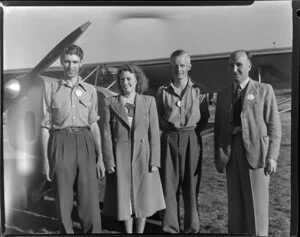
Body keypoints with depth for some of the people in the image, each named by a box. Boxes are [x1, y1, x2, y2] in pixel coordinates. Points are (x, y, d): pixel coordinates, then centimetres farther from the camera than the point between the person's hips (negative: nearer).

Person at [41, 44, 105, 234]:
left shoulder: (90, 90, 10)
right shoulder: (50, 87, 6)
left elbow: (94, 125, 11)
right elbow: (46, 125, 4)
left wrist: (100, 157, 6)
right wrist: (46, 159, -1)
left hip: (85, 143, 1)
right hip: (60, 143, -1)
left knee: (90, 200, -1)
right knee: (63, 200, 5)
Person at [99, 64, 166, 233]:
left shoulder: (149, 101, 0)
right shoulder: (110, 103, -1)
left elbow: (154, 132, -2)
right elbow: (106, 133, -2)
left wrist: (154, 161, -6)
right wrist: (109, 160, -8)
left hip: (143, 156, 1)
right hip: (120, 156, 0)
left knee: (143, 196, 8)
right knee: (124, 197, 9)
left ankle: (140, 231, 26)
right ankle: (128, 231, 27)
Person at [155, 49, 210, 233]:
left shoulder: (198, 91, 2)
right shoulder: (162, 92, 3)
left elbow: (205, 117, 8)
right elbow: (158, 117, 11)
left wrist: (192, 131, -1)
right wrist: (168, 127, -2)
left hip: (192, 140, 0)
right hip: (169, 140, 1)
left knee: (191, 183, 6)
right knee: (169, 183, 3)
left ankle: (192, 227, 21)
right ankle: (171, 227, 17)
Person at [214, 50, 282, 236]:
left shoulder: (264, 90, 3)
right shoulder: (223, 95, 13)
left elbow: (274, 127, -2)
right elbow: (219, 128, 13)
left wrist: (272, 156, -10)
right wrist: (218, 156, 7)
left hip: (256, 152, -3)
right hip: (231, 154, 4)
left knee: (257, 204, 1)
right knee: (235, 204, 11)